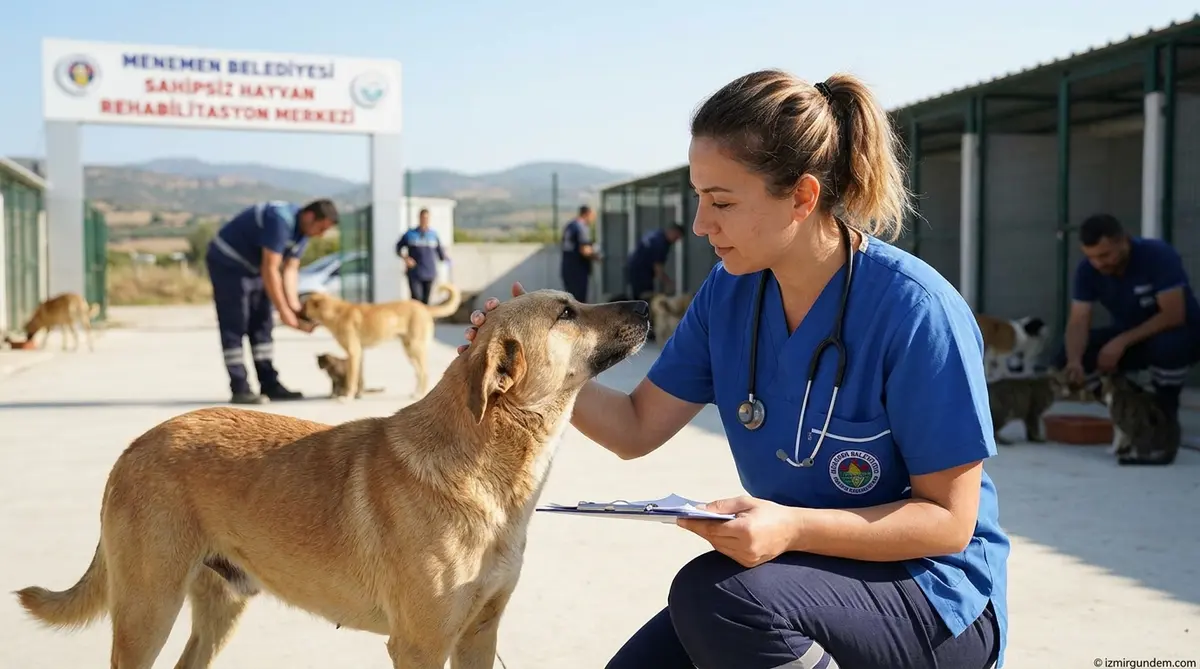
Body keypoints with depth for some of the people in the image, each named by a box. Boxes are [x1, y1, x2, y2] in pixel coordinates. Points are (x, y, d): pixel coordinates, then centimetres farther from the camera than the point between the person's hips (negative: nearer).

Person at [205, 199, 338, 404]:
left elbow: (289, 270, 0)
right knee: (234, 327, -10)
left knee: (262, 326, 6)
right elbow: (270, 270, -29)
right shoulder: (280, 220, -29)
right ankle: (239, 389, -10)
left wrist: (295, 307, -11)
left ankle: (270, 385, 8)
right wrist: (284, 311, -25)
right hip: (228, 264, -10)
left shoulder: (302, 232, 0)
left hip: (252, 268, 10)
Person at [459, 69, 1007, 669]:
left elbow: (949, 519, -19)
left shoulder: (914, 309, -23)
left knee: (715, 593, -30)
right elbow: (637, 428, 3)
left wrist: (792, 528, -32)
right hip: (803, 569, 6)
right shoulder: (729, 292, -2)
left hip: (932, 598, -6)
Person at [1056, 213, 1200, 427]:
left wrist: (1122, 342, -36)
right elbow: (1078, 322, -20)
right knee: (1065, 360, -18)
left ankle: (1166, 407, -11)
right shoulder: (1087, 270, -15)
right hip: (1128, 337, 5)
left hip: (1180, 332, -4)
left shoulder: (1159, 255, -27)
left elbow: (1173, 315, -31)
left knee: (1168, 344, -42)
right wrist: (1075, 360, -40)